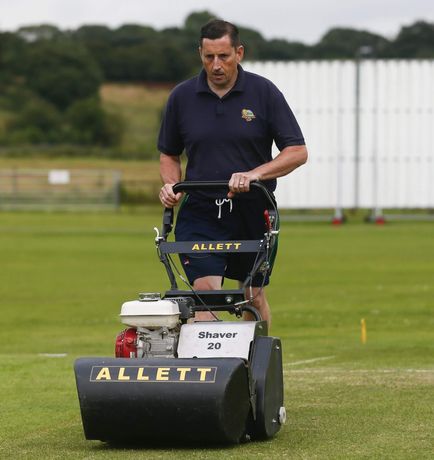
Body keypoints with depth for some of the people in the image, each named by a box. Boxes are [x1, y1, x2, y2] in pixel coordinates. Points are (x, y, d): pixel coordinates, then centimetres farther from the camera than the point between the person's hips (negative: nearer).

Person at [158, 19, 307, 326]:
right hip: (199, 212, 0)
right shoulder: (182, 97, 2)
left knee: (254, 298, 12)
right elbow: (169, 154, 14)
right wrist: (171, 185, -7)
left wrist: (255, 174, -21)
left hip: (252, 211, 0)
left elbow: (297, 151, -6)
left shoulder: (264, 92, -4)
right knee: (205, 293, -15)